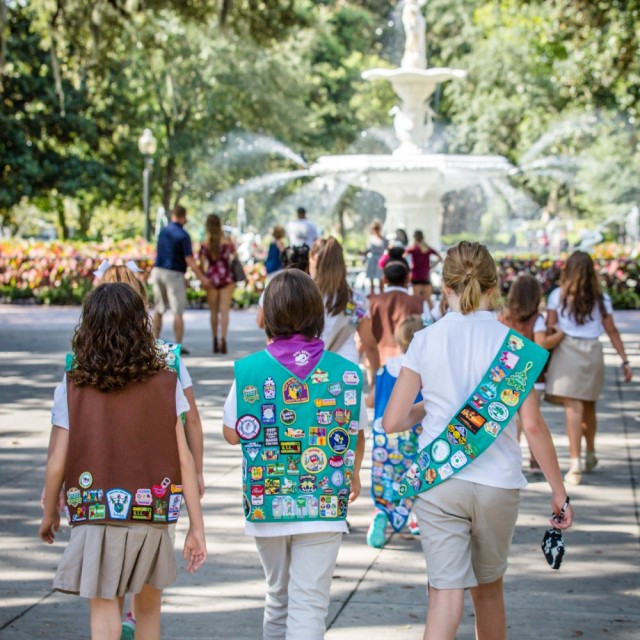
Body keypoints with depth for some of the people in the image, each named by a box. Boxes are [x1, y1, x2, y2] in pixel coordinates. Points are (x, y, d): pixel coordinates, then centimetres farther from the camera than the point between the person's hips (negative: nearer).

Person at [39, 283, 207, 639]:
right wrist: (197, 527, 1)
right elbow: (184, 461, -5)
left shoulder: (72, 390, -4)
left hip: (95, 518, -1)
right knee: (149, 603, 22)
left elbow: (57, 464, -3)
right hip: (153, 516, 1)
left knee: (104, 611, 6)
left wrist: (50, 515, 13)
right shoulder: (166, 385, -3)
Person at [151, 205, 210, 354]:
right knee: (177, 312, -2)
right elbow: (189, 260, -16)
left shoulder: (163, 231, 7)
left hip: (158, 270, 6)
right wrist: (201, 277, -11)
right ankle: (178, 345, -3)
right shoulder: (183, 235, -12)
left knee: (158, 310, 13)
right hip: (174, 274, -6)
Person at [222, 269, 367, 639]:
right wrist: (353, 473, 27)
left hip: (266, 507, 2)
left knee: (279, 597, 21)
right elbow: (357, 437, 7)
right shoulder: (347, 373, -5)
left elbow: (232, 434, 3)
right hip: (324, 509, -2)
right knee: (310, 604, -1)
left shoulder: (248, 370, -6)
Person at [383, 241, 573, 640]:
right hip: (498, 483, 1)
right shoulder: (514, 344, -5)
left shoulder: (425, 341, -3)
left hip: (438, 482, 0)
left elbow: (392, 422, -3)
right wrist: (559, 492, -2)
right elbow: (532, 425, -9)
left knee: (446, 595, -1)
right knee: (489, 589, 21)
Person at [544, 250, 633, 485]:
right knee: (588, 406, 19)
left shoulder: (558, 295, 2)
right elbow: (612, 331, 7)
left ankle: (575, 464, -19)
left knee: (573, 407, -10)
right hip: (593, 352, 3)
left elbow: (549, 329, -1)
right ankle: (590, 455, 35)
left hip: (567, 351, -3)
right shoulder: (601, 298, 9)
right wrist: (625, 361, 10)